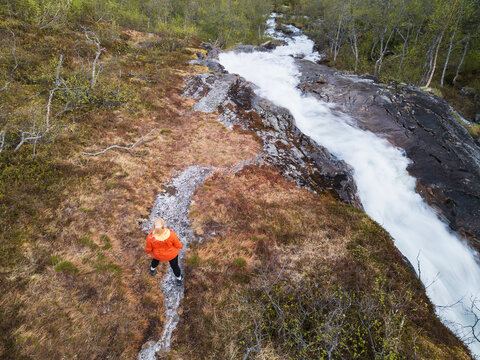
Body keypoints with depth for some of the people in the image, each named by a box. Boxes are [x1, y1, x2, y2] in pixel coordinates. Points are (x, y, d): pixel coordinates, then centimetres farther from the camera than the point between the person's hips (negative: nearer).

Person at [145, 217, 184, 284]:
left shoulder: (151, 237, -36)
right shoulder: (171, 234, -37)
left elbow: (148, 249, -16)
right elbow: (177, 244, -18)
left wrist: (148, 251, 8)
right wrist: (180, 246, 6)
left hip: (158, 254, 1)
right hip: (171, 254, -1)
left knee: (156, 259, 37)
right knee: (174, 265, 27)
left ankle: (152, 269, 66)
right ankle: (179, 279, 53)